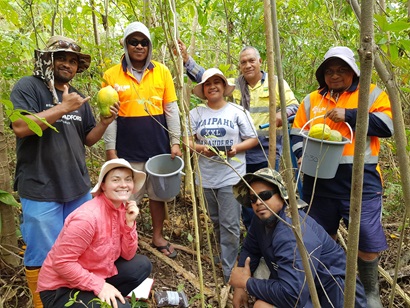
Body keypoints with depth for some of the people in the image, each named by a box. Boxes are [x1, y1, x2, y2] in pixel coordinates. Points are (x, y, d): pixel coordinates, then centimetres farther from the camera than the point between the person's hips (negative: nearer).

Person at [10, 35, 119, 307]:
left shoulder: (79, 97, 12)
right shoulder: (28, 87, -7)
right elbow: (20, 127, -21)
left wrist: (104, 123, -7)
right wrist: (63, 108, -23)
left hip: (78, 187, 7)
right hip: (41, 190, -6)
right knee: (43, 255, 5)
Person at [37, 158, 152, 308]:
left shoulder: (122, 209, -4)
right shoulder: (88, 216, -28)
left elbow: (127, 255, -1)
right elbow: (61, 262, -26)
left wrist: (130, 223, -15)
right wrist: (99, 286, -27)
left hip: (96, 273, 8)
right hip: (61, 288, -8)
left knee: (142, 265, 1)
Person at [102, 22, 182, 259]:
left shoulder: (162, 72, 2)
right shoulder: (112, 75, -1)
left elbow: (171, 109, 3)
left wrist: (175, 142, -1)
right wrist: (110, 149, -4)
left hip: (159, 147, 2)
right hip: (128, 149, -1)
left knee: (158, 194, 13)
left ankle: (158, 237, 31)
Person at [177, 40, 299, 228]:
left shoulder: (276, 83, 2)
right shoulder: (233, 85, 8)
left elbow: (294, 107, -1)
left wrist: (282, 114, -23)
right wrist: (186, 58, -8)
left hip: (267, 153, -3)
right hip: (241, 154, 3)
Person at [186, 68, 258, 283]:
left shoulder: (237, 111, 0)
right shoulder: (196, 113, 7)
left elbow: (253, 139, 1)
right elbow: (187, 140, 4)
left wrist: (237, 147, -18)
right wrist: (200, 148, -17)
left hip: (231, 176, -3)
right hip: (207, 176, 4)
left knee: (230, 225, -4)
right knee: (215, 221, 17)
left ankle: (229, 271, 7)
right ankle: (226, 255, 38)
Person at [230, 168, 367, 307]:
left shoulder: (291, 234, -30)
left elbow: (292, 296, -36)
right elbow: (249, 249, 8)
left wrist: (247, 283, -23)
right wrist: (240, 284, -6)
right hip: (308, 288, 9)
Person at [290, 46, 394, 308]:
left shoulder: (371, 94, 4)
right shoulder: (312, 100, 11)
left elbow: (389, 125, -10)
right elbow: (296, 133, 11)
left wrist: (348, 115, -17)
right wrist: (302, 155, -8)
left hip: (361, 182, -3)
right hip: (319, 182, 3)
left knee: (368, 240, -1)